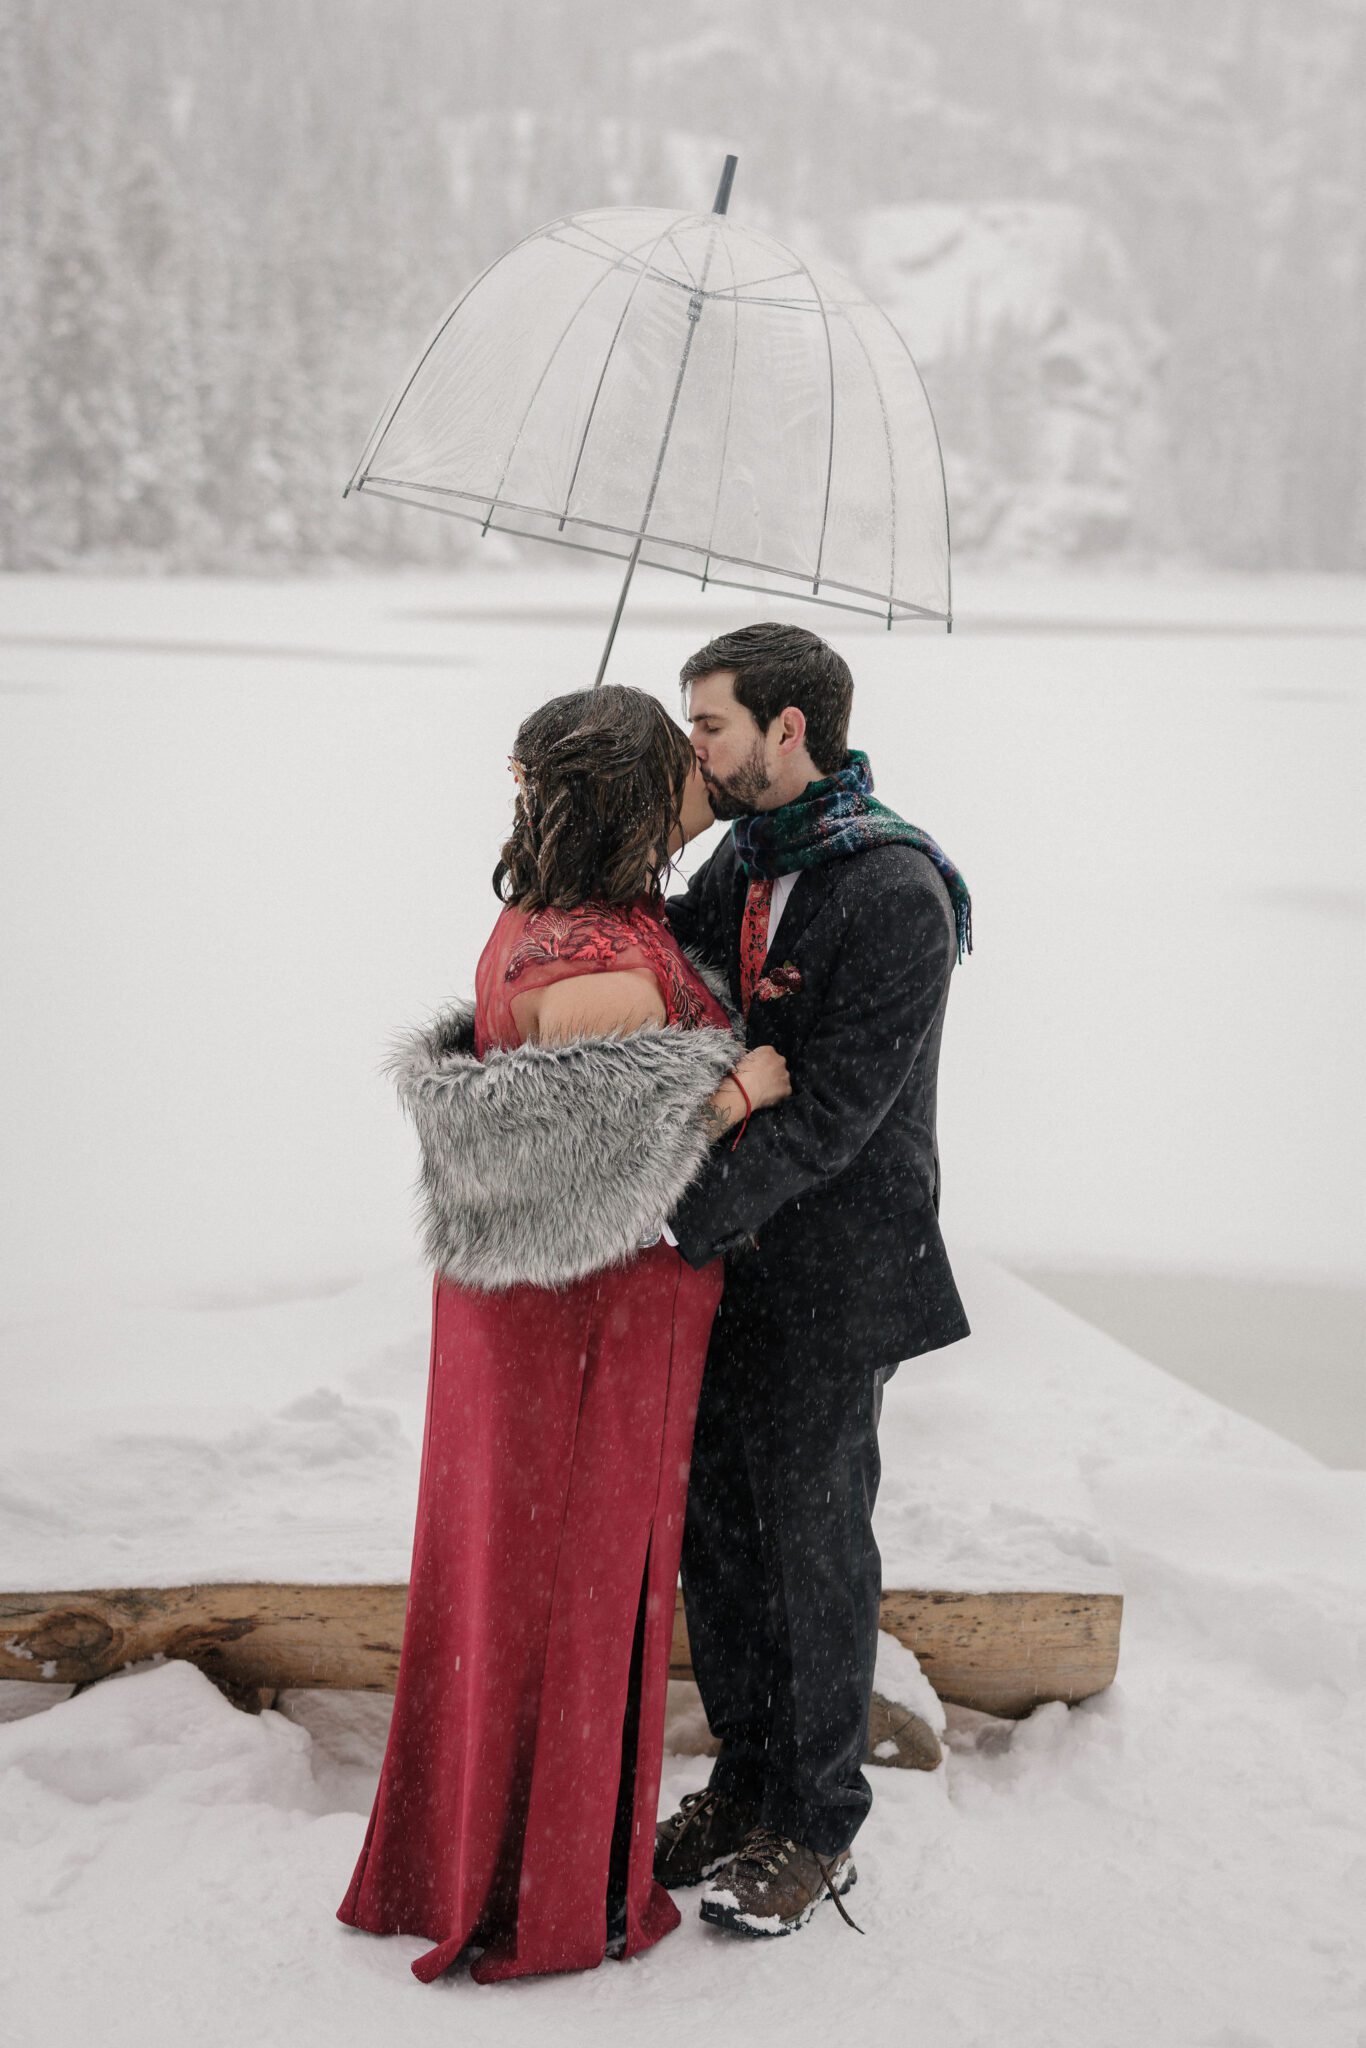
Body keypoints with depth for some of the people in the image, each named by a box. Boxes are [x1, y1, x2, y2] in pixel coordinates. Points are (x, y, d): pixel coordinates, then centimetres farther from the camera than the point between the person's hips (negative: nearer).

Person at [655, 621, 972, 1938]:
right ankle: (745, 1781, 34)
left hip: (831, 1278, -8)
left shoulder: (897, 896, -20)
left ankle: (816, 1828, 23)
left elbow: (833, 1113, -25)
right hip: (722, 1255, 8)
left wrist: (683, 1221, -29)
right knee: (713, 1529, 16)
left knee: (815, 1547, 6)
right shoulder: (742, 857, 7)